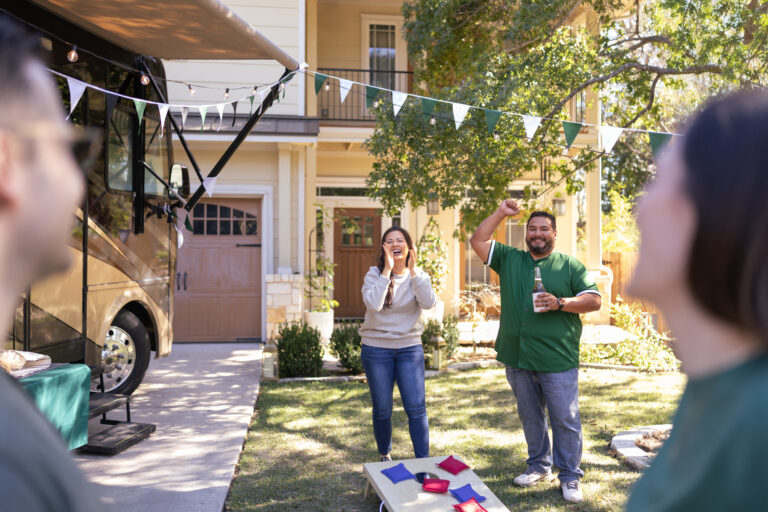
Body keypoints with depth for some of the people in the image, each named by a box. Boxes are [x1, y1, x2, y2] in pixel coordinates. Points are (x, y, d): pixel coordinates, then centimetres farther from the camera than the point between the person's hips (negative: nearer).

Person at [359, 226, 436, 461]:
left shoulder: (418, 275, 2)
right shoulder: (374, 274, -5)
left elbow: (429, 303, -17)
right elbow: (373, 304, -24)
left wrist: (412, 271, -17)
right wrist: (387, 270, -21)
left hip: (409, 348, 1)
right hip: (376, 348, -1)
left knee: (416, 408, -3)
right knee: (382, 410, 9)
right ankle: (385, 456, 30)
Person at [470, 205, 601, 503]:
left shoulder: (570, 265, 3)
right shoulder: (509, 259, 10)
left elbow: (594, 300, -1)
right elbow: (477, 241, 3)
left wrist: (560, 303, -15)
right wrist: (500, 213, 0)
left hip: (558, 360, -3)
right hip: (518, 358, 4)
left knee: (565, 420, 2)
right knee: (529, 417, 16)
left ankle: (570, 477, 17)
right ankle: (540, 467, 33)